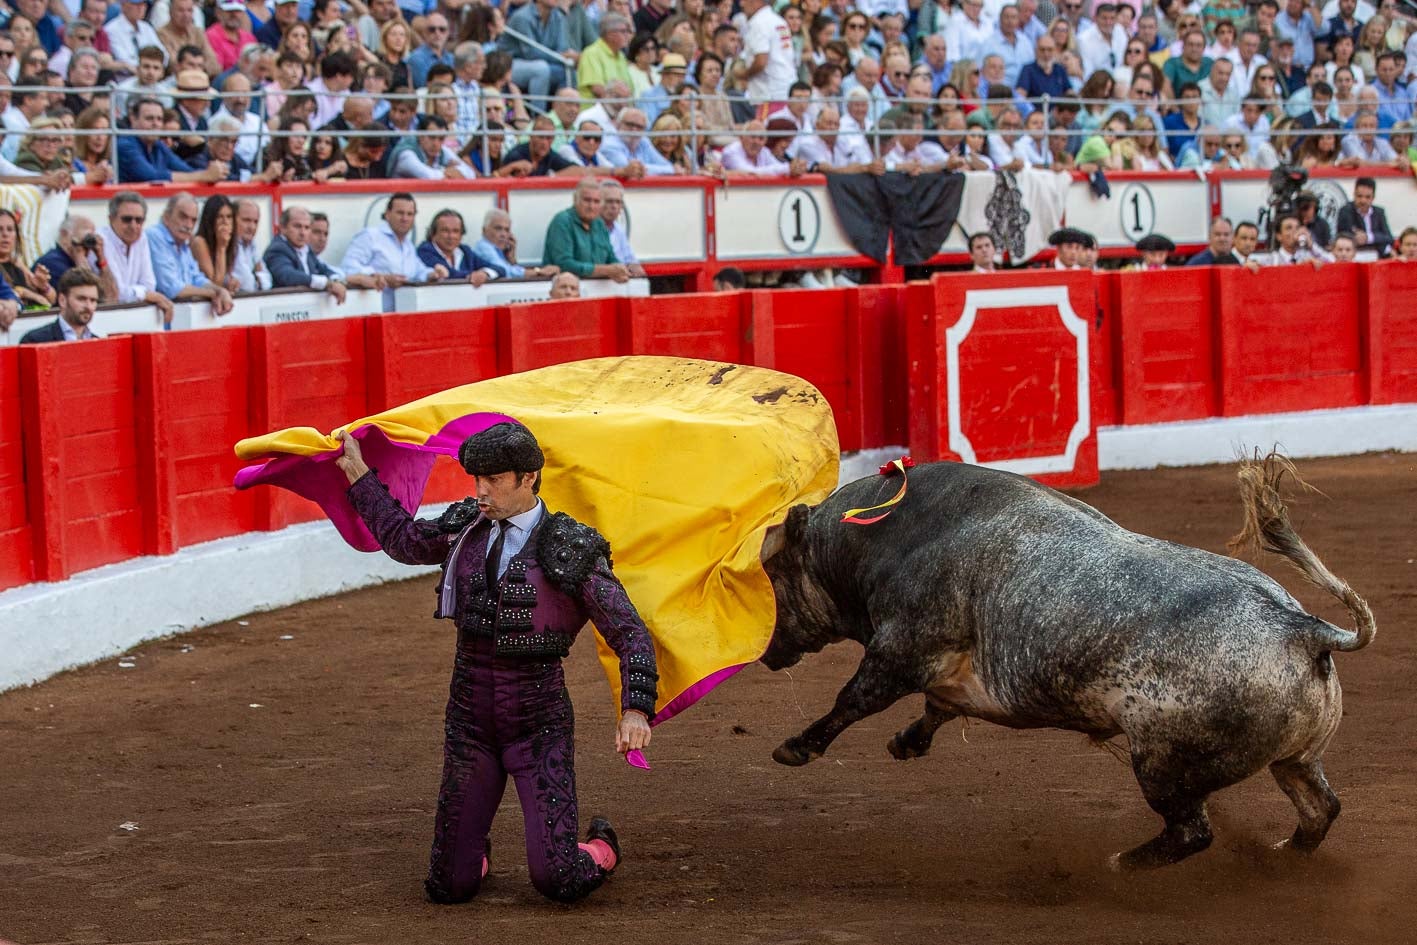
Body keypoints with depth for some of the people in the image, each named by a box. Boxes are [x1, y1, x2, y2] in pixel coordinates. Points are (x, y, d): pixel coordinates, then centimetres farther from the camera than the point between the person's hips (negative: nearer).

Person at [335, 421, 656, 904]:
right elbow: (404, 540, 25)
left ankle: (601, 850, 24)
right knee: (448, 888, 3)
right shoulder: (466, 528, 4)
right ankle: (477, 856, 40)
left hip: (539, 726, -4)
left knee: (556, 880, -13)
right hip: (470, 722, 4)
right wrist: (359, 475, 27)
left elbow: (630, 634, -8)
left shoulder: (570, 551, -9)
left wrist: (636, 709, -21)